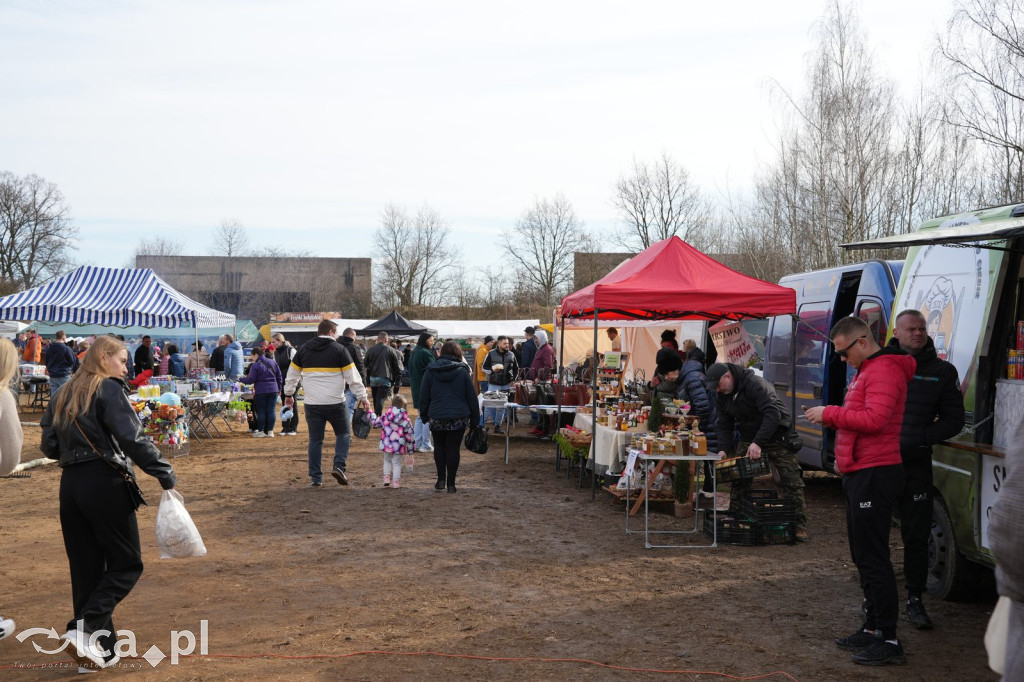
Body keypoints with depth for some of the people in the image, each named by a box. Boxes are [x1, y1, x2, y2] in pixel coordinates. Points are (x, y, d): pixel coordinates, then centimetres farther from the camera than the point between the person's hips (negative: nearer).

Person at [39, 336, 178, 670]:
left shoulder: (63, 395, 15)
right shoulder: (108, 388, -6)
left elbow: (49, 447, 10)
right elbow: (133, 439, -17)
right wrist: (166, 476, -18)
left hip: (69, 485, 7)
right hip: (104, 483, -7)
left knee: (86, 567, 11)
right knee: (127, 564, 3)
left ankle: (100, 650, 13)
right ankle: (86, 628, -13)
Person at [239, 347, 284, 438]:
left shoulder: (255, 366, -9)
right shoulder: (273, 363, 10)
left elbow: (251, 379, -9)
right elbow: (279, 377, 13)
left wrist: (241, 379, 7)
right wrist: (279, 389, 20)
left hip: (261, 392, -5)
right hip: (273, 390, 5)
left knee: (261, 411, 4)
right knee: (271, 410, 5)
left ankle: (261, 431, 7)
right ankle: (270, 431, 6)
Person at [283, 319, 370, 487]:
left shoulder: (304, 349, 8)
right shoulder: (339, 349, -3)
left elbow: (292, 374, 15)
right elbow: (353, 377, -4)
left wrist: (288, 394, 28)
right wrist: (362, 397, 2)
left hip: (312, 404, 3)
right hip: (335, 403, -3)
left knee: (315, 439, 10)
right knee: (343, 434, 14)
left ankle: (315, 477, 10)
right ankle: (339, 466, -4)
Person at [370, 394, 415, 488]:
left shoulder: (385, 415, -3)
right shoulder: (405, 419, -5)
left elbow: (376, 423, 11)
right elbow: (409, 434, -1)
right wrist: (410, 449, 8)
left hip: (386, 444, 2)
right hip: (399, 446, -2)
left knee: (387, 460, 23)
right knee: (397, 463, 9)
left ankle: (387, 478, 14)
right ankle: (396, 482, 8)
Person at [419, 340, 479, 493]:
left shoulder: (430, 371, 0)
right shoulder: (462, 371, -3)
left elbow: (423, 396, 4)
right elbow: (472, 396, -1)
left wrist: (424, 414, 15)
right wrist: (475, 418, 7)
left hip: (436, 417, 1)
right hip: (458, 418, -1)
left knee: (439, 447, 17)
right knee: (453, 449, 5)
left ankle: (441, 479, 11)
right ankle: (451, 483, 6)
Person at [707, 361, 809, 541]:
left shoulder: (755, 384, -25)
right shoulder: (722, 397, 0)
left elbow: (773, 414, -33)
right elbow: (724, 425, 5)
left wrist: (758, 443, -39)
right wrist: (723, 449, -12)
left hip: (776, 437, -6)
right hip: (748, 440, 6)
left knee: (792, 482, -7)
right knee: (739, 480, 1)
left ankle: (799, 525, -1)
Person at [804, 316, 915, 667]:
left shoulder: (884, 370, -14)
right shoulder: (865, 371, 20)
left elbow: (874, 418, -25)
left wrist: (830, 413, -17)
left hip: (875, 476, -11)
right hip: (861, 474, 11)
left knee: (873, 559, -9)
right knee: (864, 556, 16)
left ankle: (888, 640, -4)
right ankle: (873, 629, 25)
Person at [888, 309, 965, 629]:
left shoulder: (942, 372, 4)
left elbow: (953, 420, 3)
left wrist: (919, 438, -11)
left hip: (916, 464, 0)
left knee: (917, 535, 5)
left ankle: (915, 600, 17)